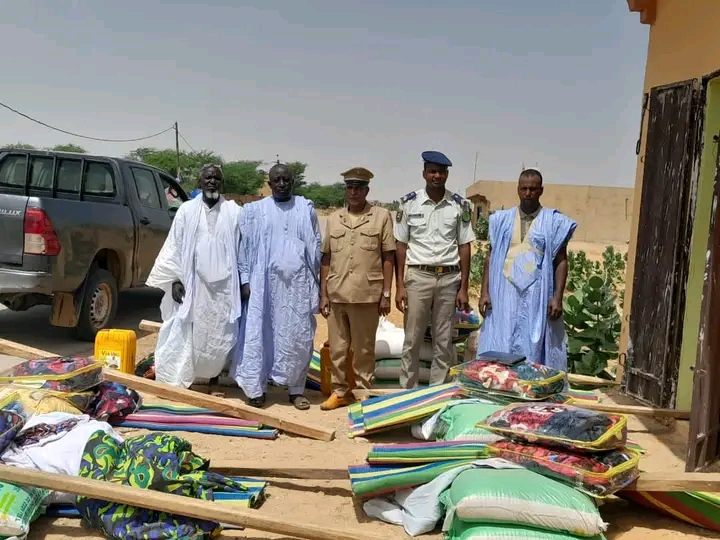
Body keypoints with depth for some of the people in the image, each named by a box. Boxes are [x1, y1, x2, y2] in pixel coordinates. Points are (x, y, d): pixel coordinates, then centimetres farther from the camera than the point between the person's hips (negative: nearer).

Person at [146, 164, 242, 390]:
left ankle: (214, 378, 21)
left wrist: (243, 282, -2)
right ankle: (177, 380, 9)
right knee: (187, 333, 0)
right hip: (192, 282, 0)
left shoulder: (234, 212, 2)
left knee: (220, 334, 5)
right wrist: (175, 279, -3)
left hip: (224, 285, 0)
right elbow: (175, 247, 5)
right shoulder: (187, 210, 5)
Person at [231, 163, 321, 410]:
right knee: (259, 334, -1)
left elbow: (316, 246, 8)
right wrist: (245, 280, -2)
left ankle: (296, 389, 13)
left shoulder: (306, 209, 7)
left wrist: (317, 282, 3)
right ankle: (256, 388, 7)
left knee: (298, 337, 3)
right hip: (265, 282, 0)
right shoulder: (255, 210, 5)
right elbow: (245, 247, 5)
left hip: (299, 282, 1)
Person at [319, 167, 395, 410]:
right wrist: (323, 294, 6)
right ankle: (340, 391, 25)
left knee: (364, 349, 7)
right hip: (336, 295, 3)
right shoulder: (333, 219, 10)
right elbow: (326, 259, 11)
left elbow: (388, 258, 0)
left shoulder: (382, 216, 1)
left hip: (367, 295, -3)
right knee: (337, 348, 11)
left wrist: (386, 294, -4)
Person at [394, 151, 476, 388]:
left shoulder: (459, 205, 2)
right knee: (412, 339, 4)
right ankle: (407, 391, 16)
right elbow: (401, 246, 2)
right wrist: (400, 285, -3)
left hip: (449, 278, 1)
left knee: (443, 342, 8)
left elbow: (464, 247, 4)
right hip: (418, 276, -1)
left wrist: (464, 288, 0)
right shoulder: (409, 203, -1)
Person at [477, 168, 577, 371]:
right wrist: (485, 292, 2)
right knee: (500, 349, 3)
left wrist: (557, 297, -7)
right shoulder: (502, 220, 10)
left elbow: (561, 261, 1)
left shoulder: (553, 221, 3)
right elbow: (491, 258, 10)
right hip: (505, 295, 2)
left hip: (537, 296, -2)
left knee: (535, 350, 0)